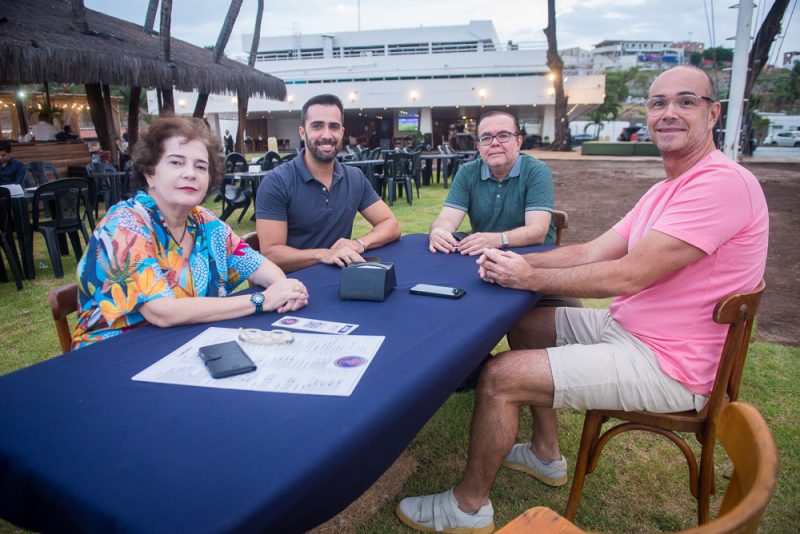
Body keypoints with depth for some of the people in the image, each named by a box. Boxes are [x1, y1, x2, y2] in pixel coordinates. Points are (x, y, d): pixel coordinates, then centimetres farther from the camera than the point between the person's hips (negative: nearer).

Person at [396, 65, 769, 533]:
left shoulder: (724, 184, -20)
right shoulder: (668, 190, 13)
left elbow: (627, 275, -26)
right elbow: (591, 253, 6)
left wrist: (529, 277, -15)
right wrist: (514, 259, -9)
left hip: (666, 364, -10)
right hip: (627, 327, 10)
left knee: (499, 378, -17)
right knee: (526, 323, 18)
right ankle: (546, 455, 27)